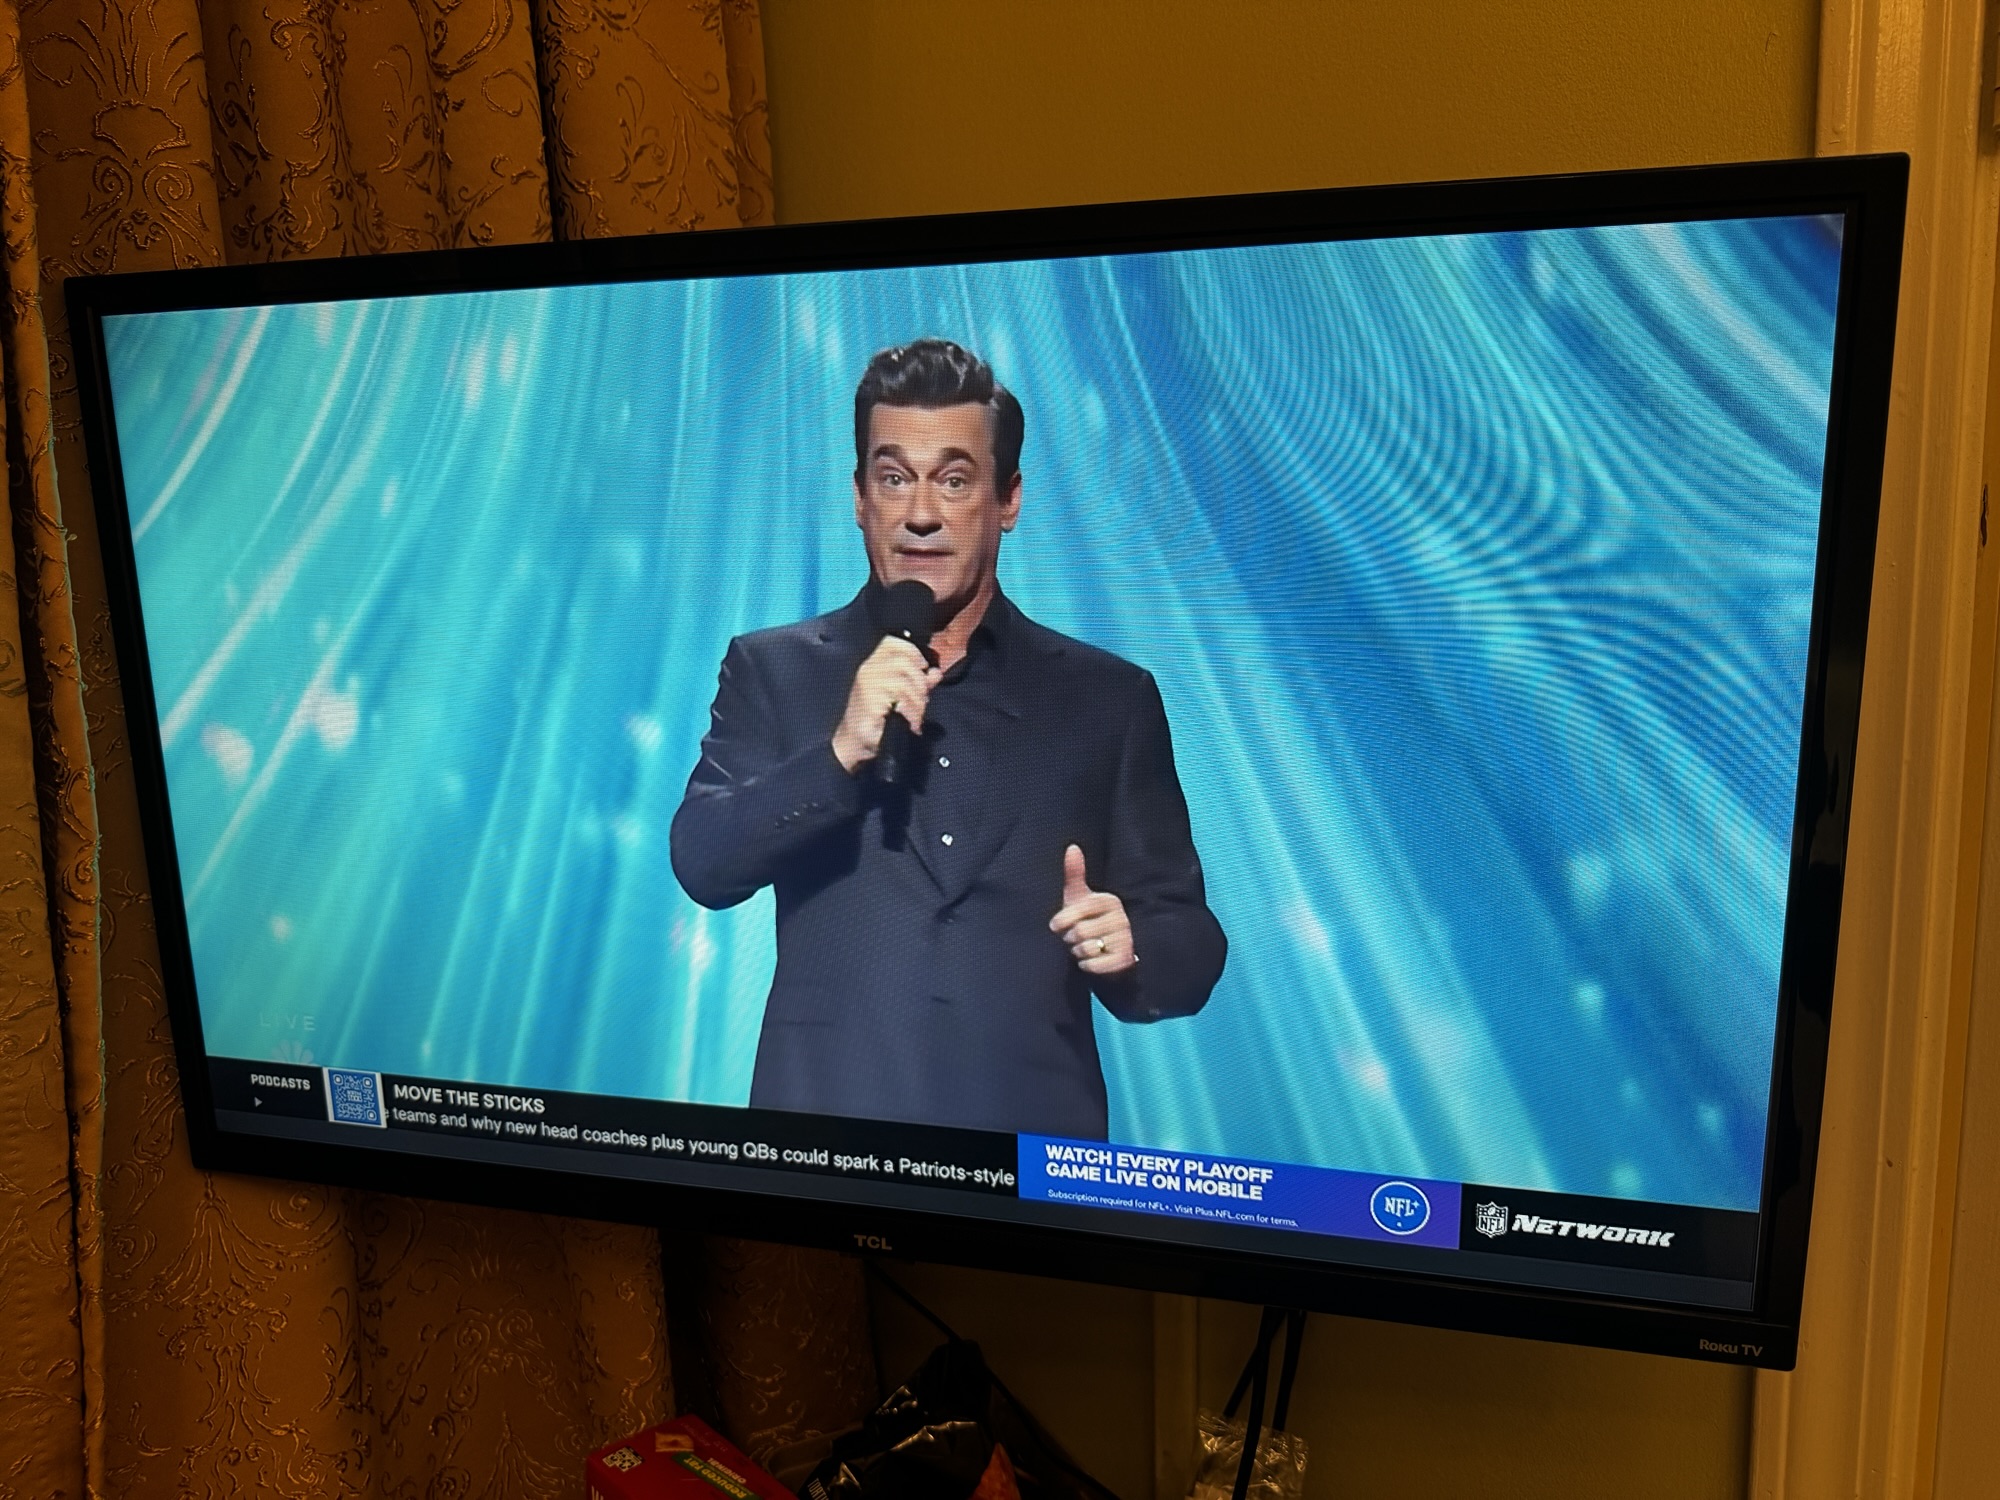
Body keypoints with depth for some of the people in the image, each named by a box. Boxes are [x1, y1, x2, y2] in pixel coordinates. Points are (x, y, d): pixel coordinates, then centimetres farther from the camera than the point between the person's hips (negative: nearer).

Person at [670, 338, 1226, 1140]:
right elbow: (702, 864, -7)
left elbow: (1190, 942, 4)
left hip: (1034, 1138, 1)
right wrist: (841, 752, -20)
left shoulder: (1110, 698, 3)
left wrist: (1128, 948, -17)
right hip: (824, 1137, 0)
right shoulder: (773, 669, 4)